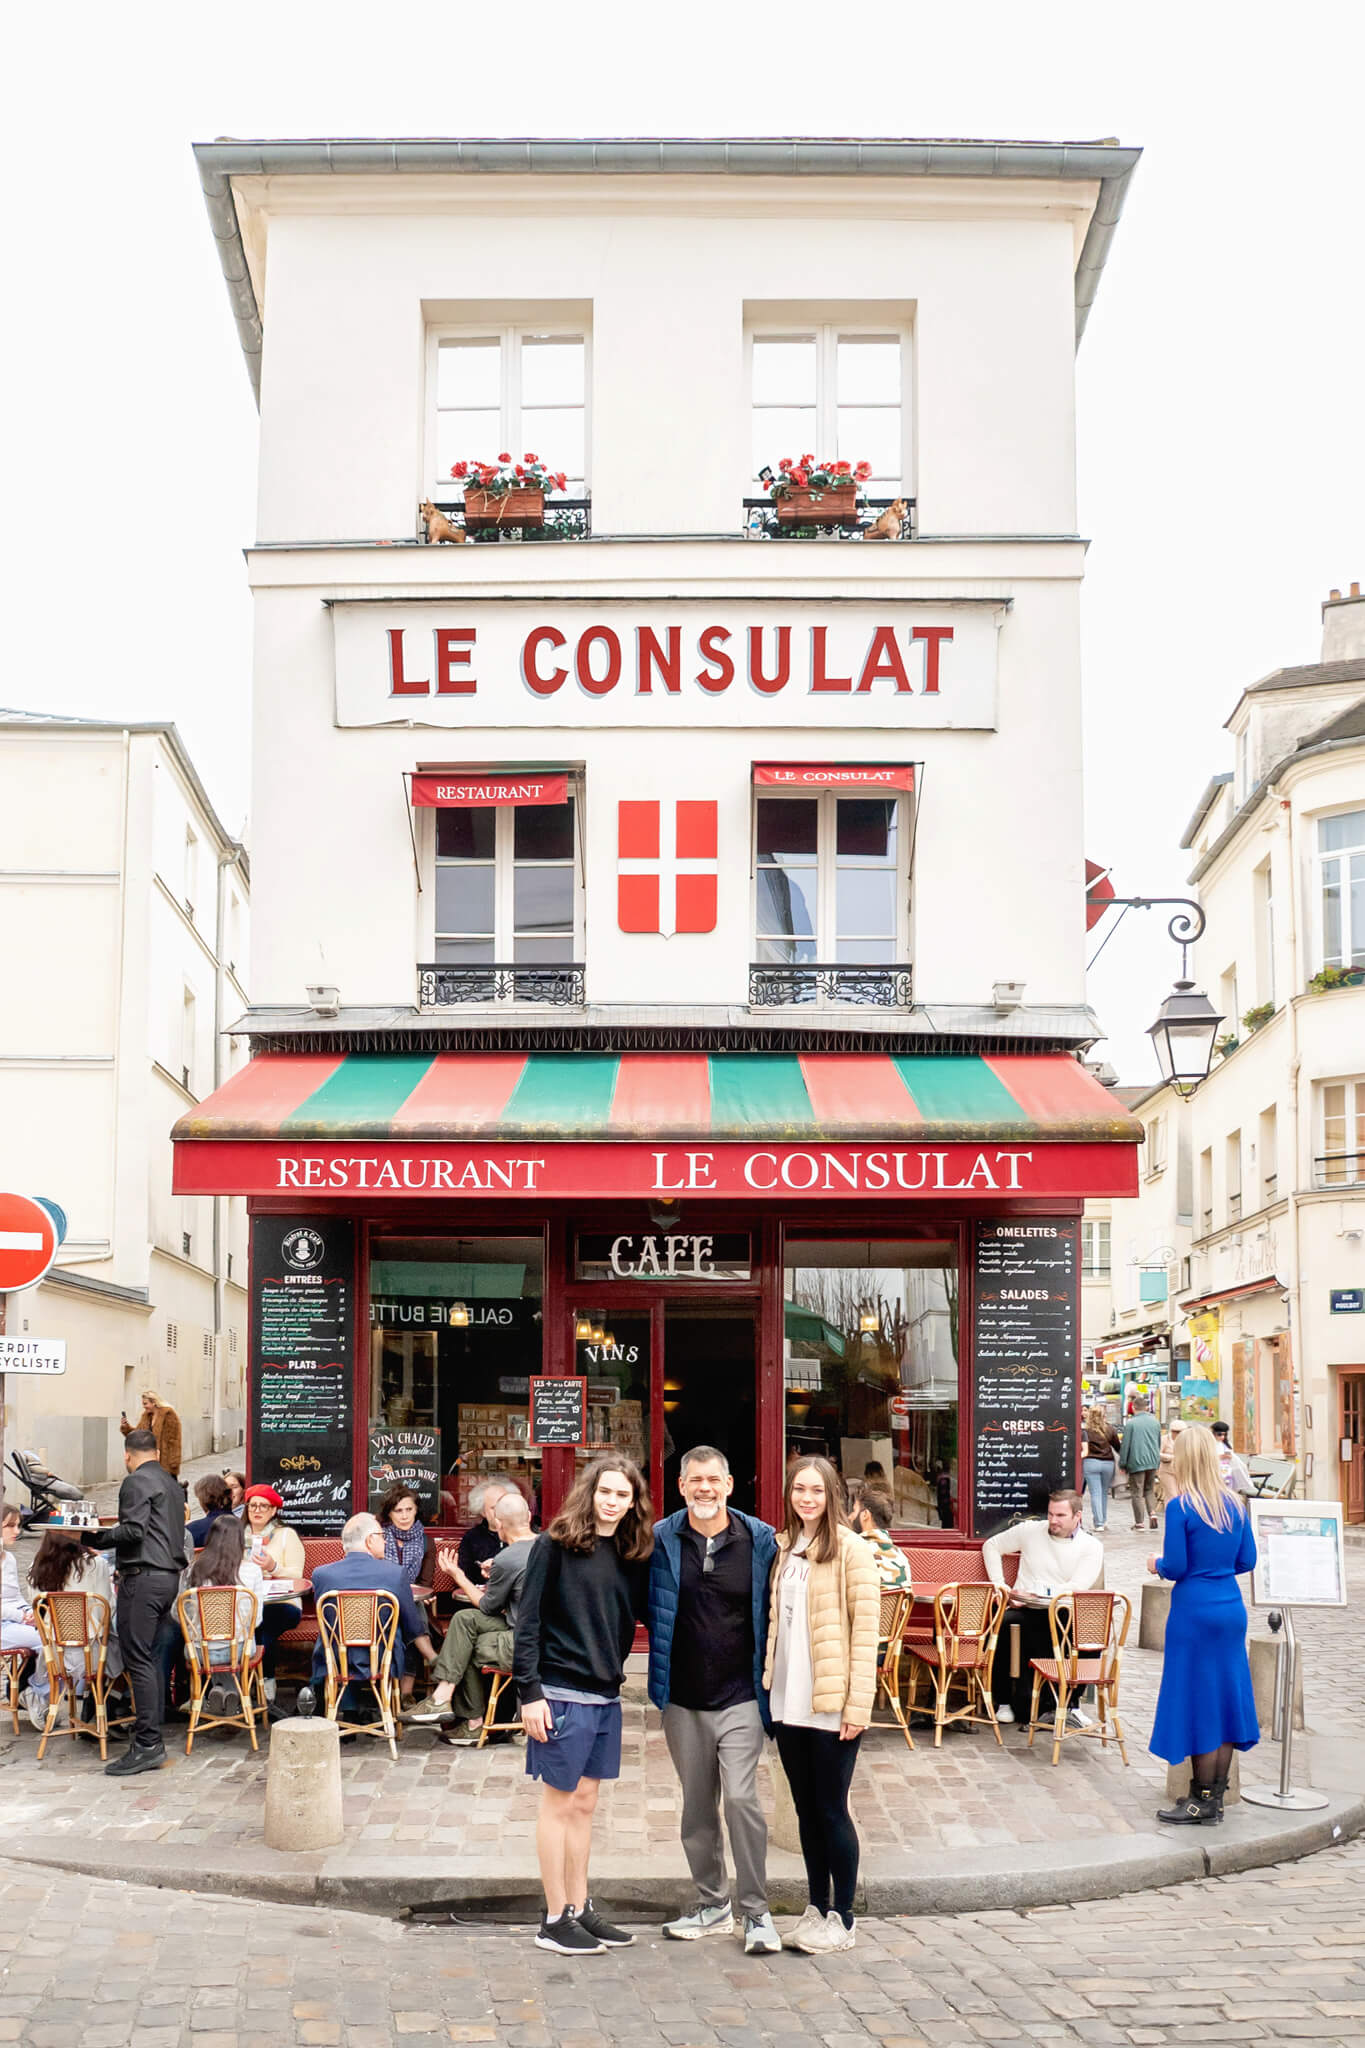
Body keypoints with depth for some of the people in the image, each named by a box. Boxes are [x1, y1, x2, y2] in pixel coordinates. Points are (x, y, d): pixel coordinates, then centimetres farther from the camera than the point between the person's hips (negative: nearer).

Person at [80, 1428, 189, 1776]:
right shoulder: (171, 1483, 20)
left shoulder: (136, 1482, -8)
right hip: (169, 1575, 9)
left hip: (144, 1576, -9)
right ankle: (151, 1742, 13)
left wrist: (92, 1537, -11)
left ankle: (147, 1744, -12)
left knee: (137, 1659, -9)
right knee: (148, 1657, 12)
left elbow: (133, 1531, -18)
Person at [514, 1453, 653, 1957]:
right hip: (562, 1694, -6)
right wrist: (530, 1693, -14)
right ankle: (554, 1920, 10)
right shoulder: (556, 1546, -9)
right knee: (560, 1803, 2)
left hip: (606, 1696, 6)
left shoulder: (633, 1556, 7)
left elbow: (645, 1614, 11)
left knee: (584, 1803, 14)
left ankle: (579, 1908, 23)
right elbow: (528, 1622, -10)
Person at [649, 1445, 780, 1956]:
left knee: (741, 1799, -11)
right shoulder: (660, 1540, -1)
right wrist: (658, 1678, 2)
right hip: (682, 1698, 2)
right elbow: (644, 1607, 10)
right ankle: (712, 1904, 26)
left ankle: (756, 1912, 1)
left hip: (740, 1697, -2)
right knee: (697, 1805, 11)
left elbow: (774, 1614, 4)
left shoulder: (760, 1541, -2)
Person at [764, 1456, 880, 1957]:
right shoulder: (782, 1548, 11)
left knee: (831, 1809, 1)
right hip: (788, 1703, 6)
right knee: (806, 1808, 13)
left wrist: (858, 1704, -15)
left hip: (832, 1704, -6)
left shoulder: (850, 1549, -8)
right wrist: (769, 1686, 9)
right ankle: (817, 1908, 23)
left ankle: (841, 1918, 12)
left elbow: (866, 1628, -11)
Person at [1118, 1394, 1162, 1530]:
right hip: (1153, 1461, 5)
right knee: (1150, 1489, 18)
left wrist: (1122, 1464, -1)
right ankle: (1152, 1512, -3)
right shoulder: (1155, 1421, 8)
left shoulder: (1131, 1423, -9)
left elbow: (1125, 1445, -8)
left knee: (1137, 1493, 2)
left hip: (1137, 1462, -5)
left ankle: (1139, 1522, 3)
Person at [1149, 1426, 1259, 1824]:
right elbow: (1246, 1560, 9)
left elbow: (1175, 1567, -14)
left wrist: (1157, 1564, 7)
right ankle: (1215, 1797, 18)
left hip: (1195, 1611, -6)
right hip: (1232, 1608, 6)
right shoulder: (1235, 1504, 4)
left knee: (1198, 1702, 2)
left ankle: (1202, 1803, 8)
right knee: (1226, 1697, 11)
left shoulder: (1180, 1507, -13)